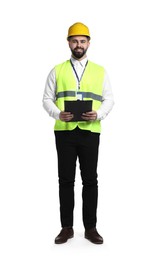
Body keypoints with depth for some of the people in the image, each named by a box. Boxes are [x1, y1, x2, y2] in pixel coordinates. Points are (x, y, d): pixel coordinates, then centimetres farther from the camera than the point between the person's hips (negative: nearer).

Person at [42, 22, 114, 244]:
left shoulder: (100, 71, 10)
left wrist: (98, 114, -13)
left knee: (90, 180, 4)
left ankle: (90, 227, 15)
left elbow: (109, 99, 7)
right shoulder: (57, 71, 9)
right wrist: (58, 114, -14)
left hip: (90, 132, 0)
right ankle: (67, 227, 16)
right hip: (64, 131, 0)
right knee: (66, 180, 5)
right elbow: (47, 99, 6)